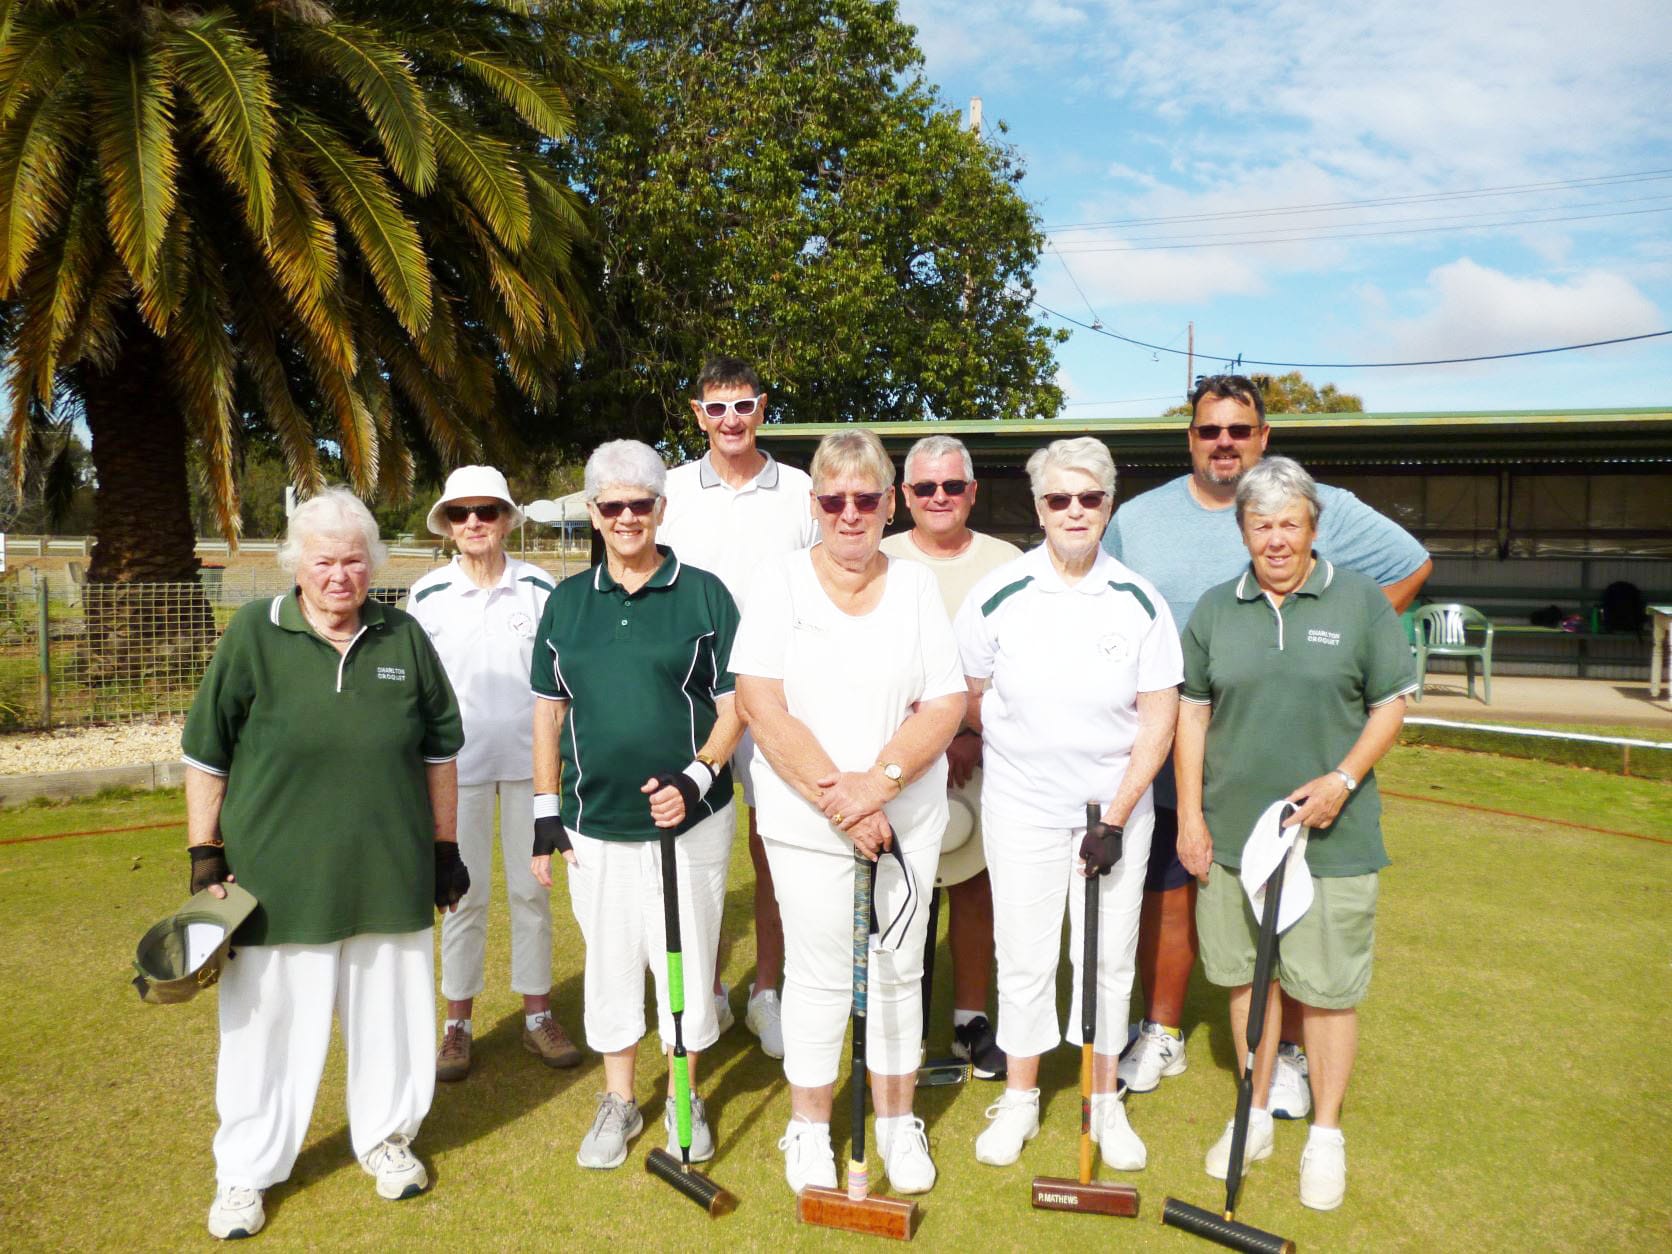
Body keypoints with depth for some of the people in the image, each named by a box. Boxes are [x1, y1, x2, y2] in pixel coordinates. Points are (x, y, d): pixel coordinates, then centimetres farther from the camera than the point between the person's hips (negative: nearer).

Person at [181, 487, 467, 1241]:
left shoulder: (404, 638, 2)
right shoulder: (253, 635, -5)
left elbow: (440, 749, 9)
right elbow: (206, 755, 0)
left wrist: (445, 847, 10)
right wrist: (206, 855, -1)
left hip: (390, 880, 2)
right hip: (277, 884, -2)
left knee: (390, 1015, 14)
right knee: (270, 1027, 8)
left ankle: (386, 1137, 37)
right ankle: (245, 1172, 30)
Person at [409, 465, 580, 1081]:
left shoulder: (538, 587, -1)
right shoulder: (427, 594, -1)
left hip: (529, 758, 0)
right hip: (458, 762, 0)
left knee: (531, 888, 9)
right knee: (464, 893, 6)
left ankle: (538, 1014, 22)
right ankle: (457, 1023, 20)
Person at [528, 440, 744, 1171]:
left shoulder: (703, 595, -3)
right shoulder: (568, 601, 6)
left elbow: (733, 705, -4)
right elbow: (549, 709, 9)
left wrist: (696, 779, -19)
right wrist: (545, 812, 5)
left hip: (689, 819, -2)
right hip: (594, 821, 3)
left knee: (684, 958, 8)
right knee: (610, 958, 14)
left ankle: (686, 1097, 30)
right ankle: (619, 1099, 32)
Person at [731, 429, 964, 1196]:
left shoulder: (916, 587, 3)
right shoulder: (780, 585, -3)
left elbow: (946, 706, -2)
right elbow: (762, 709, -11)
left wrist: (879, 781, -16)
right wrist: (838, 800, -15)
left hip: (907, 819, 2)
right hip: (806, 823, -2)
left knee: (898, 971, 12)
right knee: (818, 977, 6)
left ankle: (897, 1121, 32)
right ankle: (809, 1128, 27)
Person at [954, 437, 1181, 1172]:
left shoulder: (1139, 602, -6)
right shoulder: (997, 595, -8)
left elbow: (1159, 718, -5)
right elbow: (968, 698, 4)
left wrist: (1117, 817, -10)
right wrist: (1015, 747, 9)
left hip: (1117, 807, 1)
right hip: (1021, 808, 0)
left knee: (1110, 958, 11)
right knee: (1024, 957, 8)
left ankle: (1104, 1102, 29)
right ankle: (1020, 1098, 27)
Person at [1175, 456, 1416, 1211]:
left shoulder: (1360, 602, -1)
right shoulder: (1215, 609, 5)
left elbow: (1392, 703, 2)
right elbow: (1192, 711, 7)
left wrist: (1342, 780, -12)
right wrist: (1190, 815, 3)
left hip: (1331, 837, -2)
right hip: (1233, 831, 3)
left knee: (1326, 989, 5)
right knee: (1248, 976, 13)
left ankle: (1326, 1134, 25)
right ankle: (1256, 1116, 31)